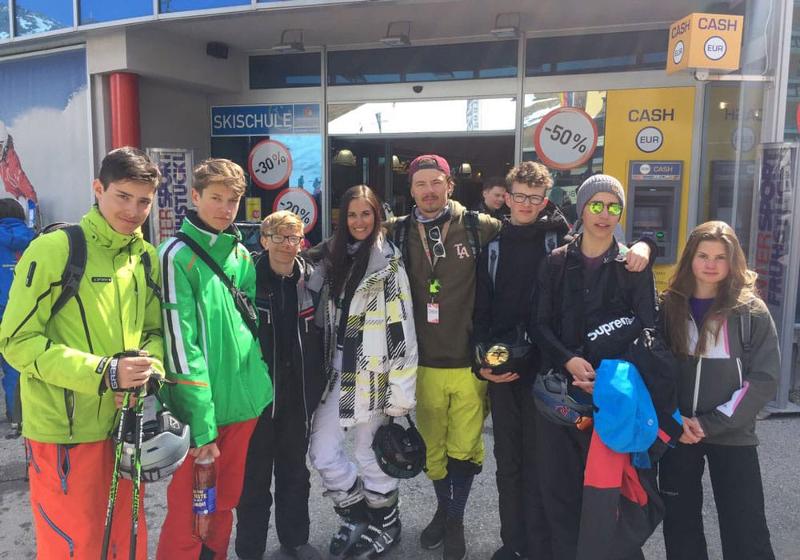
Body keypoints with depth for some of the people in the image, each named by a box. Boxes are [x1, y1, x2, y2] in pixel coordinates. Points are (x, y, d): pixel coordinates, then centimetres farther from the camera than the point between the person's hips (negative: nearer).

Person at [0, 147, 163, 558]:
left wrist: (151, 367, -9)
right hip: (64, 431, -5)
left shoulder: (147, 257, 6)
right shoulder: (54, 249, -13)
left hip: (127, 424, 6)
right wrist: (102, 372, -22)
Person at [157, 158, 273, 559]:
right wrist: (201, 427, -18)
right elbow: (181, 346, -17)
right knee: (189, 515, 6)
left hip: (244, 401, 7)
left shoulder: (240, 252, 9)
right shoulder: (178, 255, -12)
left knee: (225, 505, 20)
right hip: (200, 410, -6)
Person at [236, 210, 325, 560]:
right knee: (254, 475, 8)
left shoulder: (310, 280, 2)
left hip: (298, 395, 4)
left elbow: (319, 336, 8)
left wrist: (317, 385, 5)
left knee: (295, 470, 17)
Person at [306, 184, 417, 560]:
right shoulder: (332, 258, 9)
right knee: (322, 454, 6)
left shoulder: (389, 263, -10)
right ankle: (355, 515, 31)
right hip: (336, 373, 6)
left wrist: (400, 391, -16)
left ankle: (385, 526, 32)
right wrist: (323, 367, 13)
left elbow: (401, 331, -14)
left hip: (374, 375, -5)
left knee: (371, 456, 7)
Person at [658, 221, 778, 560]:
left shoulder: (752, 311, -3)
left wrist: (712, 423, -14)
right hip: (677, 433, 2)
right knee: (680, 526, 14)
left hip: (733, 436, -2)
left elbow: (764, 379, -8)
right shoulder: (670, 306, 3)